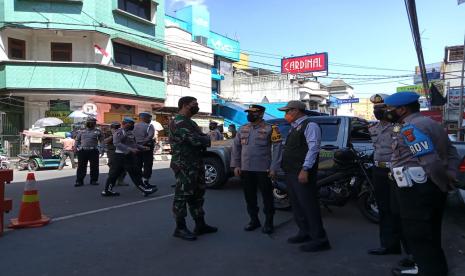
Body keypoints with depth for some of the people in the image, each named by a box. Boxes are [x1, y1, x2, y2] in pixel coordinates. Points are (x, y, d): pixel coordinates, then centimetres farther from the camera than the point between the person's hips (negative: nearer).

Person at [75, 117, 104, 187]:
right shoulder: (82, 131, 14)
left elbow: (101, 141, 5)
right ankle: (79, 181, 9)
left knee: (94, 167, 3)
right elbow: (77, 140, 21)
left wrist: (101, 149, -4)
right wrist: (77, 147, 10)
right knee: (81, 167, 3)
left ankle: (94, 180, 15)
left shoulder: (97, 131, 7)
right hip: (82, 151, 2)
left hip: (93, 151, -1)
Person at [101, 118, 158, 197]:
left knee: (114, 174, 12)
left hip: (128, 156, 10)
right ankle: (144, 190, 0)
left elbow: (133, 143, 26)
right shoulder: (119, 132, -12)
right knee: (135, 173, -5)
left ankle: (107, 190, 17)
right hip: (123, 156, -10)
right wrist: (130, 149, -28)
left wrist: (142, 147, 13)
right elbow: (117, 143, -22)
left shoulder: (129, 132, 18)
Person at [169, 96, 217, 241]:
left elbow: (202, 138, 14)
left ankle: (200, 225, 23)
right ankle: (180, 228, 10)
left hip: (196, 165, 10)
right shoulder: (178, 122, -14)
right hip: (184, 166, -10)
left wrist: (204, 139, -9)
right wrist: (207, 139, -4)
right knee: (182, 196, -1)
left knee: (197, 195, 14)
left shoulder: (190, 122, 18)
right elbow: (195, 140, -23)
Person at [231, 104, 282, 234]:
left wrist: (273, 168, -14)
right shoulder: (243, 129, 11)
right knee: (249, 197, 12)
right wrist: (235, 165, 5)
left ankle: (268, 222, 19)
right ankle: (254, 220, 27)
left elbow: (277, 148, -8)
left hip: (263, 170, -4)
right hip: (246, 169, 5)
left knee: (267, 197, 5)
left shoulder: (270, 129, -4)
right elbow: (236, 147, 12)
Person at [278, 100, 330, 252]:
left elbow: (313, 148, -18)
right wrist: (286, 168, 17)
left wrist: (305, 170, -25)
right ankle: (304, 233, 29)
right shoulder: (294, 128, 20)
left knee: (308, 205, -7)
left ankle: (319, 239, 2)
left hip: (302, 173, -10)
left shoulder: (310, 126, -9)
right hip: (291, 172, 10)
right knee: (296, 204, 16)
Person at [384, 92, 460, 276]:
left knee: (417, 234, 1)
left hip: (417, 189, -10)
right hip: (430, 186, 10)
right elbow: (451, 151, 16)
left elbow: (430, 162, -26)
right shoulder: (427, 123, 14)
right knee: (428, 233, 20)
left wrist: (445, 184, -13)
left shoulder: (409, 128, -19)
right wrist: (451, 174, 5)